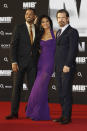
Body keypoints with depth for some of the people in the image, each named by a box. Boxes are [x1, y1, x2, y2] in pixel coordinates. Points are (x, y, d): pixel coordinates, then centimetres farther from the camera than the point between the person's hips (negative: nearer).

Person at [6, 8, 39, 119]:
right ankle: (14, 113, 0)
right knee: (17, 87, -3)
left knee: (33, 87, 2)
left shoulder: (38, 30, 10)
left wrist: (38, 62, 9)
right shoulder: (19, 28, -2)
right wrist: (14, 62, -15)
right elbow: (13, 45, -7)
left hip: (32, 63, 3)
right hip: (20, 61, -3)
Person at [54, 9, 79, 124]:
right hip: (58, 67, 8)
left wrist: (67, 65, -20)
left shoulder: (72, 32, -6)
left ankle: (67, 117, -1)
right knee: (61, 92, 7)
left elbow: (73, 50, -14)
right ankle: (64, 116, 13)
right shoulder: (59, 32, 19)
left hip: (68, 67, -8)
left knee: (66, 92, -7)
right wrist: (56, 66, 13)